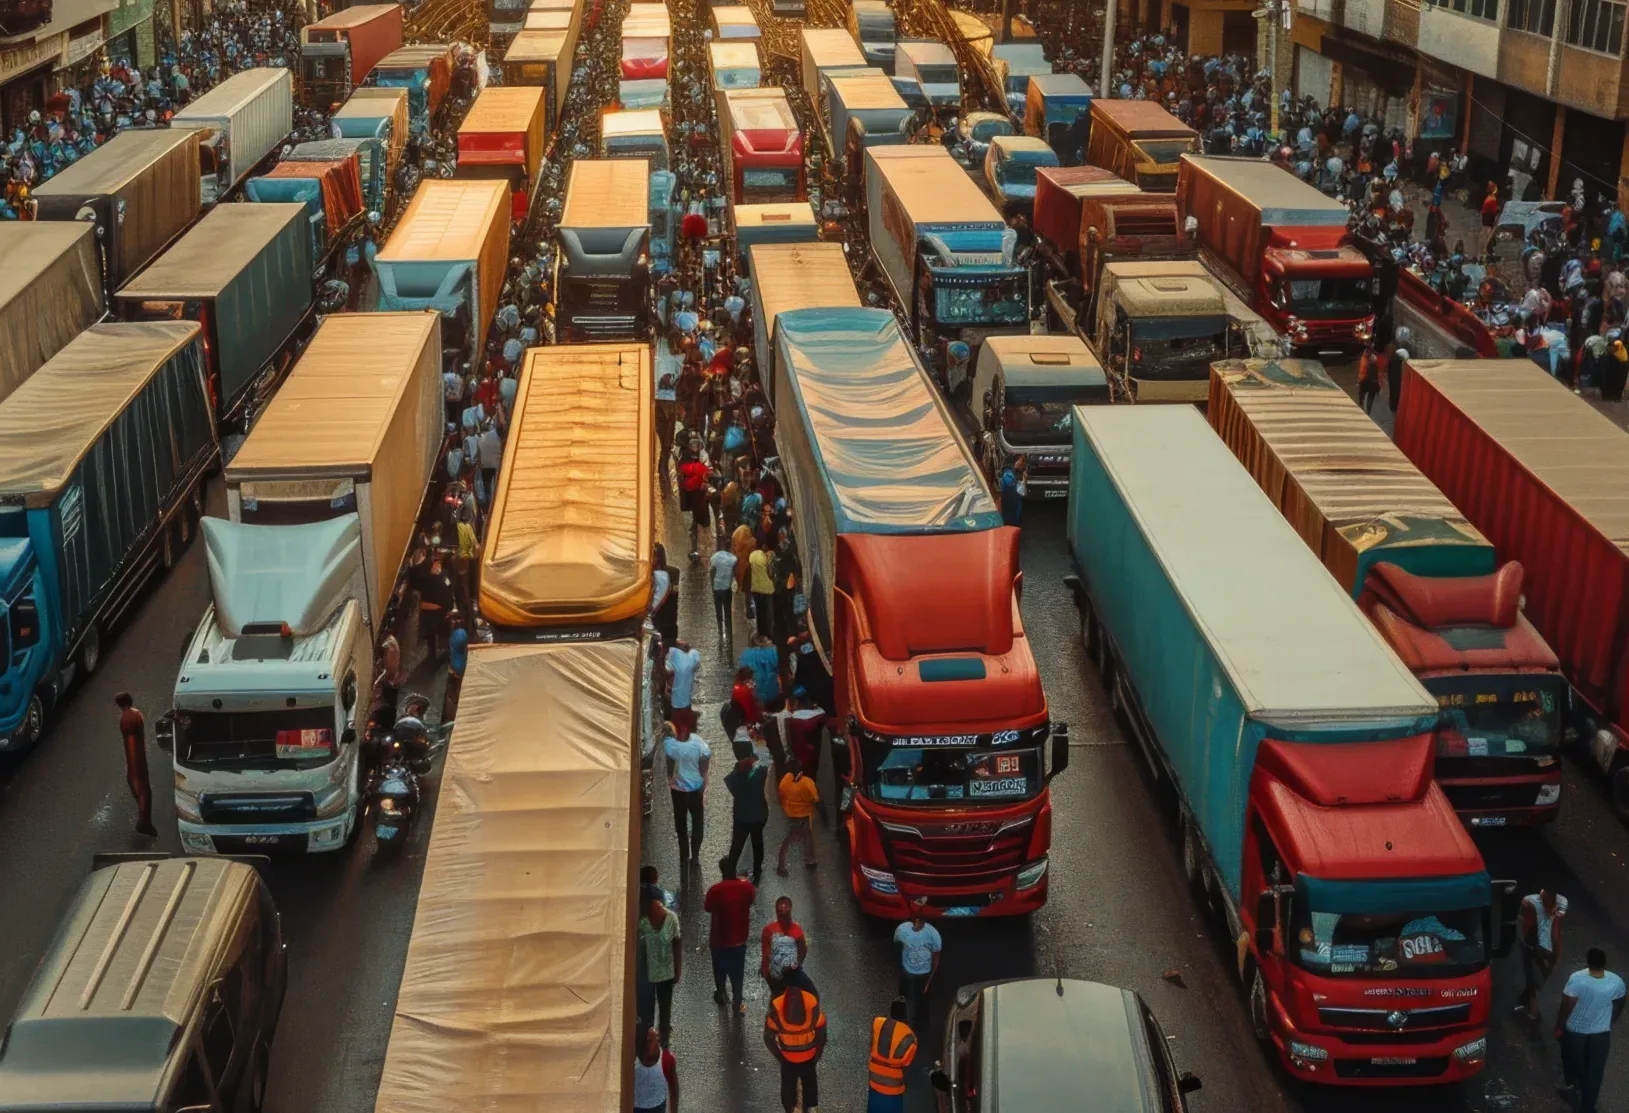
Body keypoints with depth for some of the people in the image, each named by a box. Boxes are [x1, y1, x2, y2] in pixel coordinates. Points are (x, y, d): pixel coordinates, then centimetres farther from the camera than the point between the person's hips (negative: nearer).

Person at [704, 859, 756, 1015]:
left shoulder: (715, 890, -24)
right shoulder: (746, 886, -15)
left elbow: (707, 908, -7)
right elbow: (752, 899, 8)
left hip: (719, 938, -2)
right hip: (739, 938, 2)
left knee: (720, 968, 23)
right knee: (737, 970, 18)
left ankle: (721, 995, 42)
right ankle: (737, 1002, 25)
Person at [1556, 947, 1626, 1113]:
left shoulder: (1576, 979, -29)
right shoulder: (1616, 982, -19)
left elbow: (1566, 1008, -19)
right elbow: (1618, 1008, 0)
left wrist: (1559, 1027, -2)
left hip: (1575, 1030, -2)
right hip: (1601, 1033, 2)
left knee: (1572, 1061, 26)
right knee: (1595, 1071, 18)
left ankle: (1574, 1088, 49)